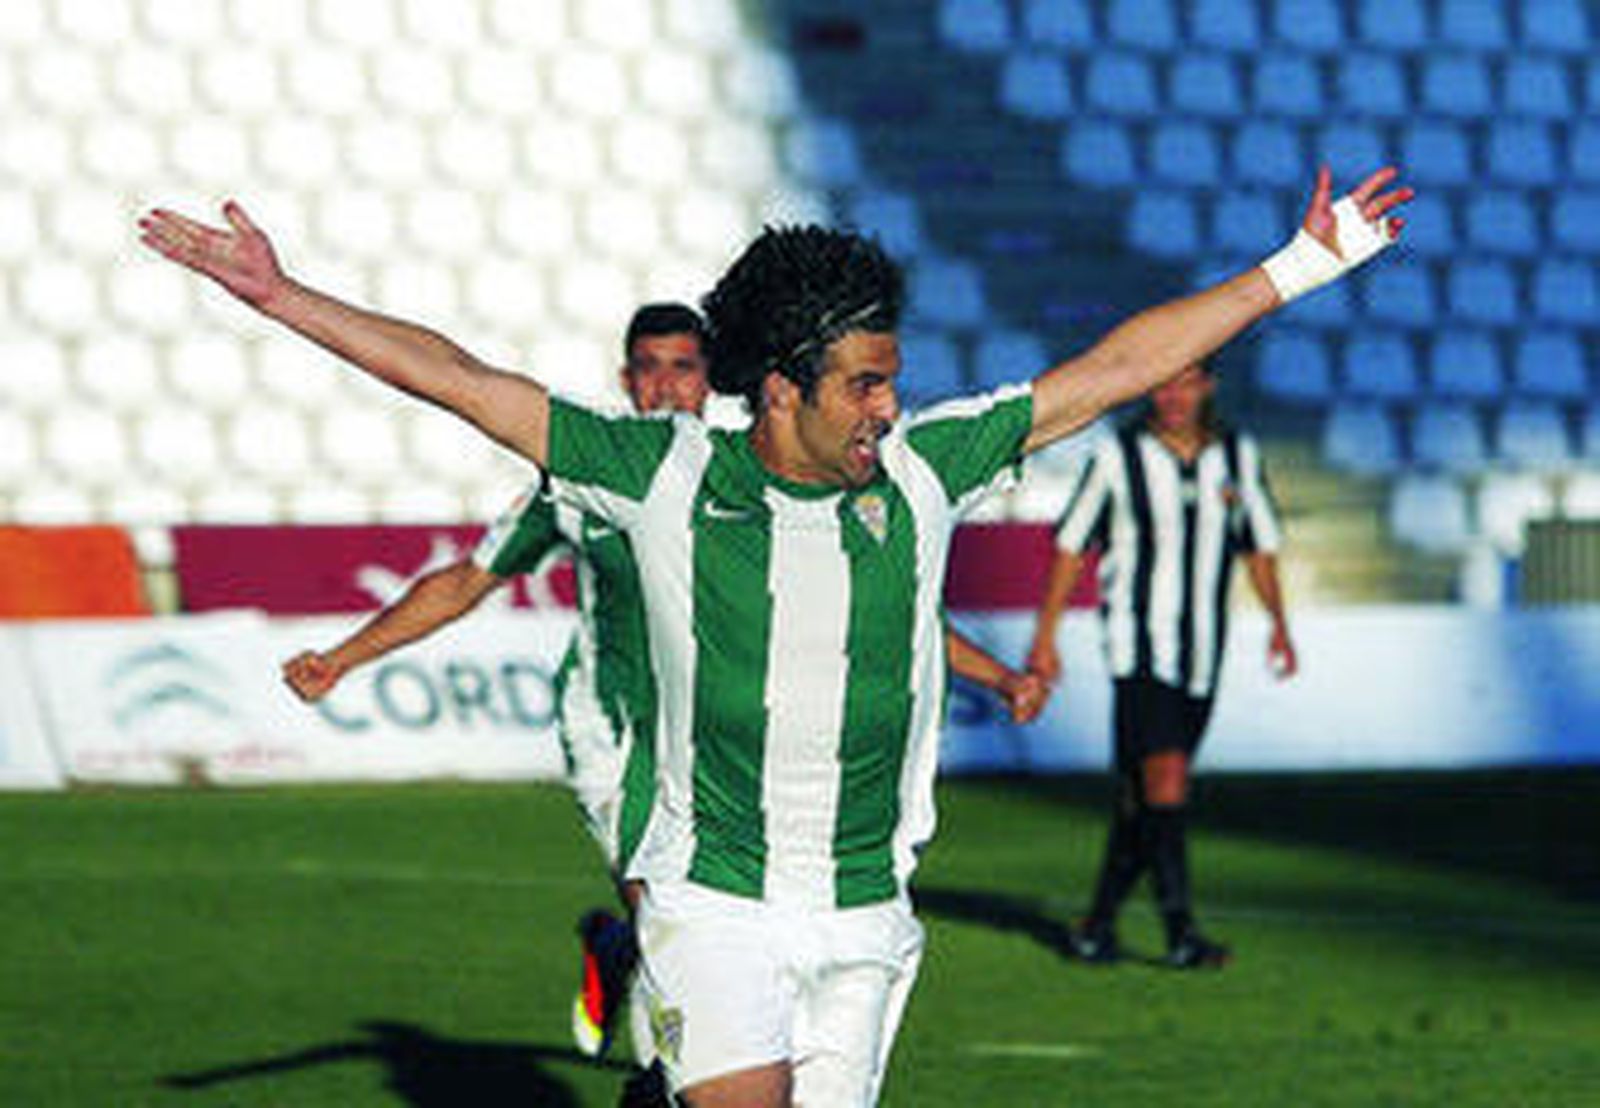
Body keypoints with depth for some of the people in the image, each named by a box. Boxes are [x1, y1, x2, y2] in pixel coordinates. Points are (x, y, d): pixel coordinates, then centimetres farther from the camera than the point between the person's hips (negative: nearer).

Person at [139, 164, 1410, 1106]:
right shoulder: (665, 475, -6)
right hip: (711, 905, -3)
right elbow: (458, 379, -4)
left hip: (864, 920, 3)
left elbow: (1115, 368, 5)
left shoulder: (920, 472, 0)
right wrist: (280, 297, -6)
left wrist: (1300, 267, 7)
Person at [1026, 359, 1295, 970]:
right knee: (1166, 780, -17)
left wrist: (1279, 623, 4)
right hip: (1138, 647, -4)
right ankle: (1180, 931, -19)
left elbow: (1260, 545, 16)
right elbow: (1071, 545, 2)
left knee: (1140, 796, 8)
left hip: (1201, 655, 4)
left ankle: (1099, 924, 18)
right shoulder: (1119, 456, -4)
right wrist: (1045, 637, -1)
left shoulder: (1238, 456, 6)